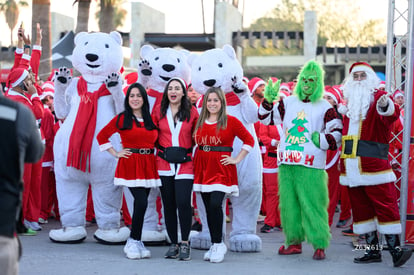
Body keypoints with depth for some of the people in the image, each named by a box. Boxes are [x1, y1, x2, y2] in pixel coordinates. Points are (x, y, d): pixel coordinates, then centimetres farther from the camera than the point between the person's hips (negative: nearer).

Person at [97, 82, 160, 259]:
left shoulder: (151, 120, 11)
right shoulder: (121, 118, 1)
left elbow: (156, 141, 23)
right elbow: (101, 136, 5)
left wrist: (156, 153, 6)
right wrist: (116, 153, 1)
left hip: (148, 166, 4)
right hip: (130, 165, -4)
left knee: (141, 204, 4)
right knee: (141, 202, -16)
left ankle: (135, 242, 14)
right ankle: (134, 242, -3)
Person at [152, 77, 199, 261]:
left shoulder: (191, 112, 3)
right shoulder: (159, 110, 6)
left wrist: (192, 149, 2)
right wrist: (158, 148, 5)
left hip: (185, 163, -2)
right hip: (164, 163, 2)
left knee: (183, 202, -14)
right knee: (168, 204, 5)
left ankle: (185, 243, -1)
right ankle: (173, 244, 14)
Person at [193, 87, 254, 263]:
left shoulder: (231, 121, -2)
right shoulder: (199, 122, 10)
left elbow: (249, 140, 1)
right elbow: (195, 143, 23)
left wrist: (237, 159, -3)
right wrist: (194, 158, 9)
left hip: (222, 168, -4)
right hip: (203, 168, 4)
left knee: (215, 204, -18)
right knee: (208, 207, 5)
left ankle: (218, 244, -6)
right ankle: (215, 245, 14)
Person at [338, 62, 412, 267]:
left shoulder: (379, 97, -2)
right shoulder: (349, 101, 17)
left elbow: (391, 115, -25)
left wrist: (386, 107, -46)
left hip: (374, 164, -6)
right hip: (352, 165, 6)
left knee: (385, 206, -9)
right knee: (360, 207, 8)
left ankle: (395, 248, -8)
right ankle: (372, 250, 13)